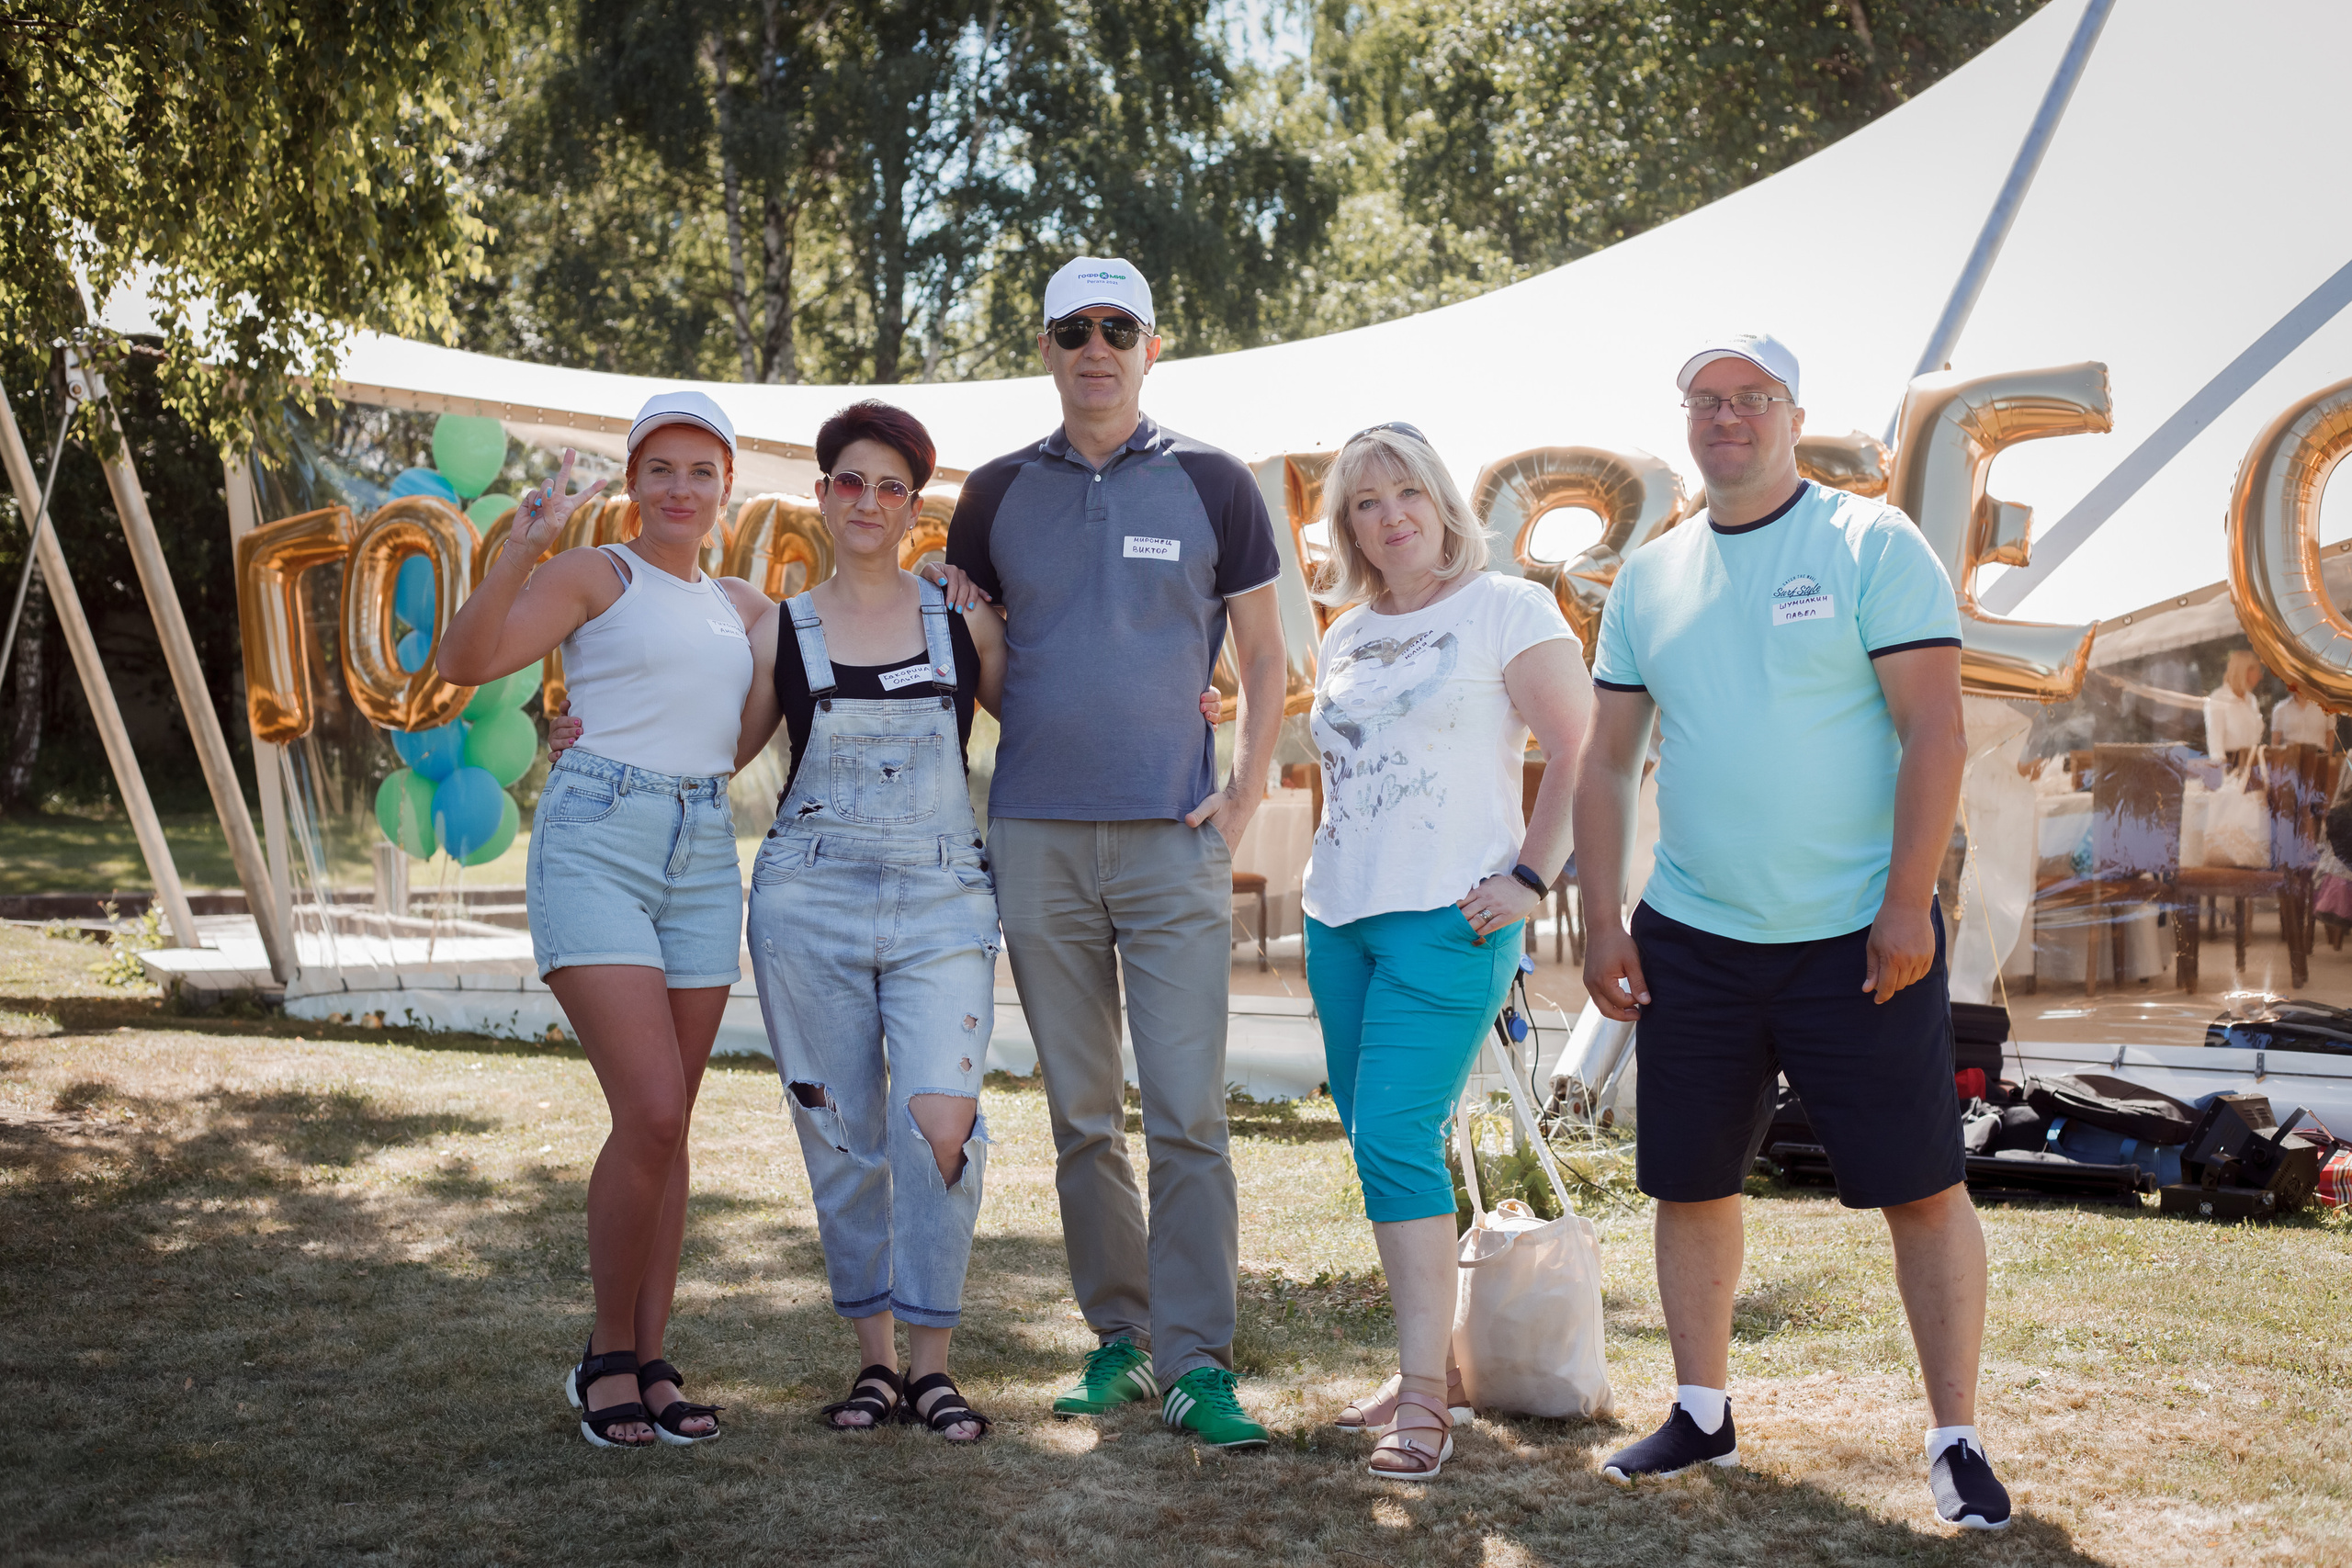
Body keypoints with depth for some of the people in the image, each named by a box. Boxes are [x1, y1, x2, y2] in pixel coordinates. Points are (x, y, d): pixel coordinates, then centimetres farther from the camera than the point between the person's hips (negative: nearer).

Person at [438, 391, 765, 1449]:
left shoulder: (744, 608, 17)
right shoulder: (594, 575, 1)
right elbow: (465, 661, -12)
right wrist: (521, 546, -24)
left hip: (703, 857, 5)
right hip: (595, 844, -5)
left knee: (668, 1127, 6)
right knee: (650, 1113, -14)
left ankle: (650, 1362, 14)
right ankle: (608, 1355, 3)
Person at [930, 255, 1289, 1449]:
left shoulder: (1211, 485, 4)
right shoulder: (997, 494, 10)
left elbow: (1265, 656, 8)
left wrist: (1245, 795, -2)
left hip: (1172, 838, -2)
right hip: (1036, 841, 3)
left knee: (1186, 1114, -7)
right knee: (1082, 1116, 7)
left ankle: (1197, 1361, -4)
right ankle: (1118, 1337, 17)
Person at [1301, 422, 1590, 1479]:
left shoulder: (1504, 609, -3)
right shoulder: (1345, 635, 17)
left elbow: (1583, 751, -7)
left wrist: (1530, 877, -13)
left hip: (1447, 918, -7)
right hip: (1339, 917, 7)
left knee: (1395, 1137, -15)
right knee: (1385, 1145, 9)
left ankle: (1427, 1397, -9)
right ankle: (1437, 1364, 21)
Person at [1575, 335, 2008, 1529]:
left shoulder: (1873, 545, -4)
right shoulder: (1650, 576, 10)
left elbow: (1936, 732, -9)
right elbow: (1608, 761, 13)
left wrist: (1906, 906, -16)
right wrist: (1602, 922, 6)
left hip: (1855, 938, -4)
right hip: (1690, 940, 5)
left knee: (1923, 1189, -2)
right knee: (1689, 1184, 10)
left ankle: (1957, 1439, 10)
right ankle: (1703, 1415, 26)